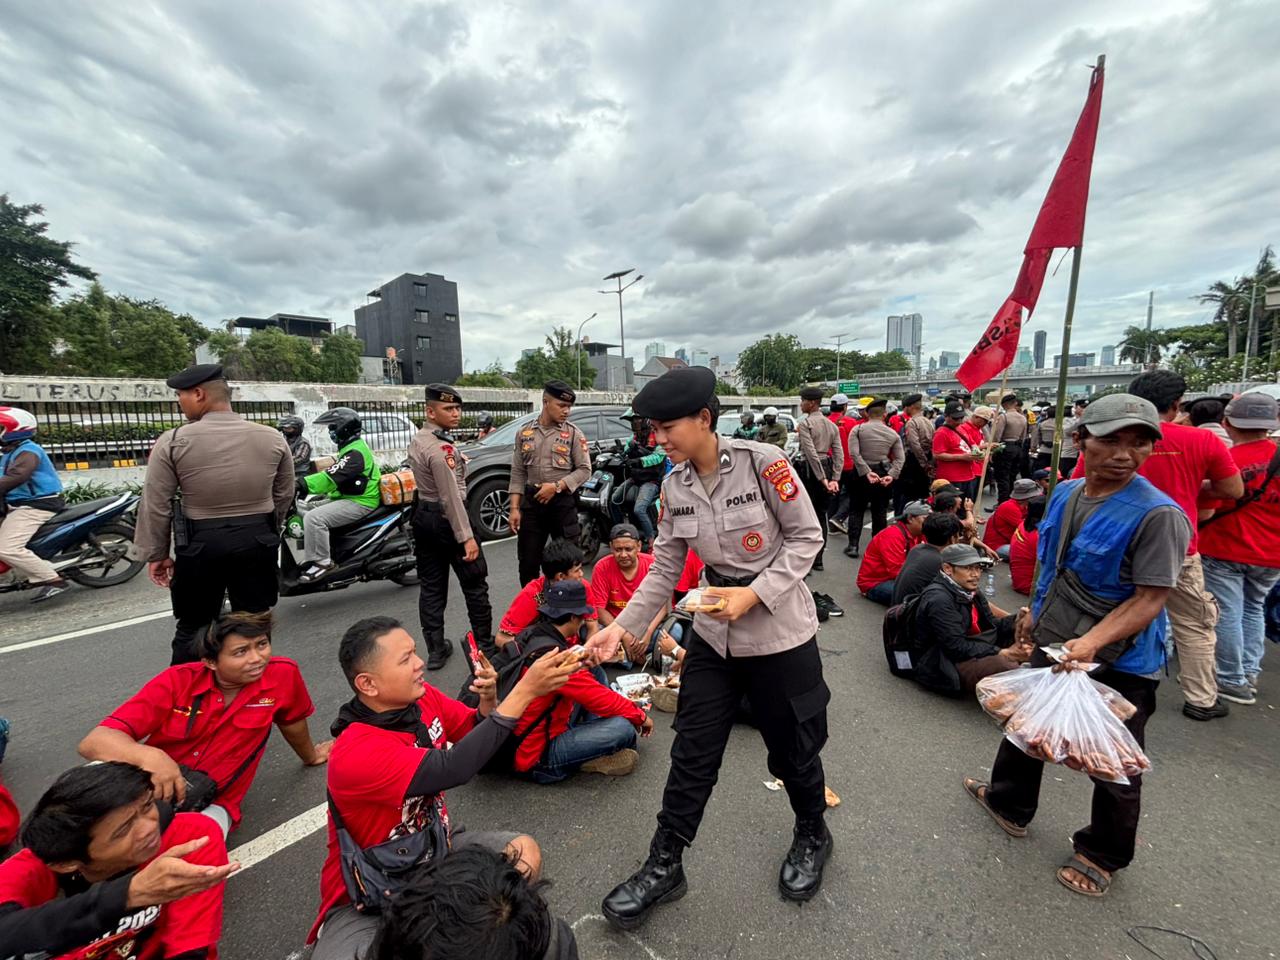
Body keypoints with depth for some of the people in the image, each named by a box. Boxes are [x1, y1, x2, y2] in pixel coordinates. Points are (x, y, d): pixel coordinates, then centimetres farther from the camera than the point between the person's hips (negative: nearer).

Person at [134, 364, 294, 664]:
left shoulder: (173, 441, -9)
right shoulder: (273, 438, -2)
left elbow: (155, 506, -5)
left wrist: (156, 554, 7)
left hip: (200, 544, -2)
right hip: (258, 542, 2)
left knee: (192, 627, 14)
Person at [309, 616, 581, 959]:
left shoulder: (422, 698, -11)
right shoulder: (355, 753, -31)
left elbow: (479, 734, 0)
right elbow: (454, 768, -41)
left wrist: (489, 699, -24)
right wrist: (525, 690, -43)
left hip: (434, 848, 6)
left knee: (525, 851, -11)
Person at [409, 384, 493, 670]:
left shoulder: (416, 440, 9)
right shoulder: (441, 447, -21)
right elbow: (451, 497, -25)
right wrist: (466, 536, -24)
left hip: (423, 516, 9)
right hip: (445, 519, -9)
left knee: (431, 586, 12)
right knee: (475, 585, 4)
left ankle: (436, 650, 21)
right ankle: (486, 646, 15)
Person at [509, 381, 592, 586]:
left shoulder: (573, 433, 0)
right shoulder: (525, 432, 7)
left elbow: (584, 469, -4)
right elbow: (518, 472, 8)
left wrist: (556, 486, -16)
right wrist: (515, 508, 1)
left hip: (563, 502, -2)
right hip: (531, 501, 3)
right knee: (528, 562, 8)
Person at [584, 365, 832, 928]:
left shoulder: (761, 462, -18)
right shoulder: (675, 486, -3)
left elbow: (807, 537, -11)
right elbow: (663, 570, 0)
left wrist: (753, 594, -20)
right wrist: (621, 627, -9)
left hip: (781, 633, -3)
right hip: (713, 633, 4)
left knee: (792, 749, 17)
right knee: (692, 754, 12)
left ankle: (812, 838, 50)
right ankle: (664, 867, 33)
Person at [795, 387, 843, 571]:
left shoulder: (805, 423, -9)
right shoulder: (832, 425, 12)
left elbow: (811, 452, -18)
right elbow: (839, 454, 5)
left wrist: (821, 478, -15)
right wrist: (834, 479, 1)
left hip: (809, 470, -7)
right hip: (827, 468, 7)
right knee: (821, 515, 12)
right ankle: (818, 560, 19)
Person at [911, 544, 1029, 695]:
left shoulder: (968, 590, 7)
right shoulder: (938, 599, -22)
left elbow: (991, 624, 9)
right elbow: (957, 648, -24)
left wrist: (1019, 620, -9)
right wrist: (1004, 653, -24)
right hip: (942, 665, -10)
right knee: (1005, 666, -32)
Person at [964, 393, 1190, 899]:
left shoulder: (1158, 514, -22)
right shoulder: (1065, 494, -2)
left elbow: (1150, 598, -23)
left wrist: (1092, 642, -34)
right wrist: (1036, 610, 17)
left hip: (1119, 663, -6)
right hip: (1052, 646, 7)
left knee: (1113, 767, 14)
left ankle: (1103, 856, 40)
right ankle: (1009, 804, 48)